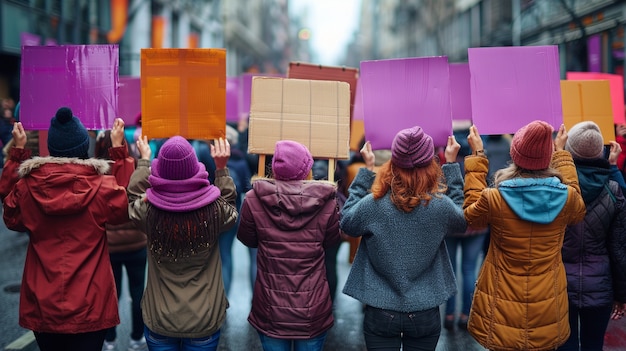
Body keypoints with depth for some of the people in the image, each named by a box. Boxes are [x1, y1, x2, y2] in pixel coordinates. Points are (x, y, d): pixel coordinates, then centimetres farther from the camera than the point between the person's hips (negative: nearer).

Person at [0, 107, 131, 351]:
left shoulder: (27, 187, -8)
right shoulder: (103, 187, -13)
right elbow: (124, 207, 8)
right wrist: (118, 149, 9)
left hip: (42, 305, 2)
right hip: (90, 304, -2)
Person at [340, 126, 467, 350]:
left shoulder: (373, 205, -16)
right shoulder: (440, 206, -14)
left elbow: (347, 223, 6)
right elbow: (462, 219, 10)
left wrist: (367, 169, 5)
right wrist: (451, 164, 12)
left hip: (380, 313, -1)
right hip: (425, 314, 1)